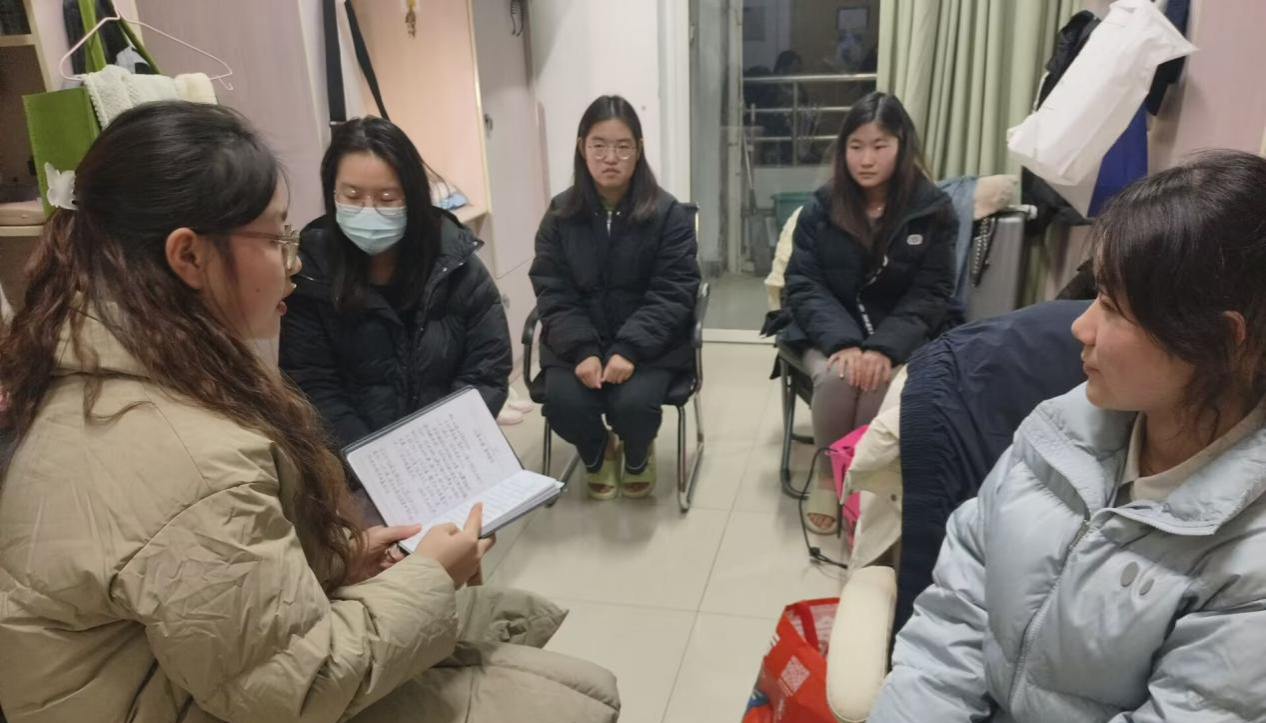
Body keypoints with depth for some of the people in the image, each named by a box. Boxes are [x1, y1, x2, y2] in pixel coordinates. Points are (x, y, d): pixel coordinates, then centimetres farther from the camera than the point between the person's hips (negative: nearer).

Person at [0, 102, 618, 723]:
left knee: (526, 617, 14)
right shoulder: (190, 463, -35)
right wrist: (429, 577, -12)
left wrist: (339, 555, 2)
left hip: (209, 672, 10)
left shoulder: (97, 372, -1)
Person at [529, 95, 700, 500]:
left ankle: (637, 457, 13)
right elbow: (553, 293, -3)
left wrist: (630, 350, -23)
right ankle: (597, 454, 15)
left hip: (649, 341, -2)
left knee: (632, 403, -27)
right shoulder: (561, 213, 1)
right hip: (578, 341, 2)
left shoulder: (667, 213, -6)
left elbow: (673, 294, -10)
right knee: (562, 403, -23)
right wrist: (582, 351, -19)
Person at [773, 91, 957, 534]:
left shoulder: (933, 211, -3)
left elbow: (930, 295, -5)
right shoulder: (821, 208, 0)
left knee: (882, 381, -32)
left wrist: (885, 347, -23)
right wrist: (844, 342, -22)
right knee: (836, 378, -31)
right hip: (830, 333, 1)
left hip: (900, 336, -1)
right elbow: (804, 285, -5)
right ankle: (827, 478, -6)